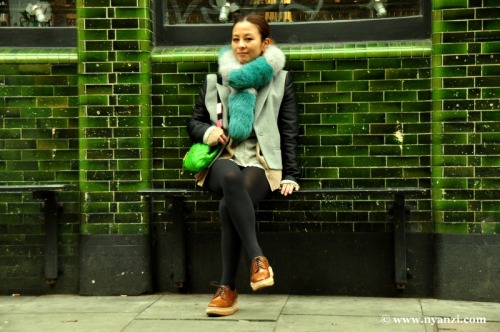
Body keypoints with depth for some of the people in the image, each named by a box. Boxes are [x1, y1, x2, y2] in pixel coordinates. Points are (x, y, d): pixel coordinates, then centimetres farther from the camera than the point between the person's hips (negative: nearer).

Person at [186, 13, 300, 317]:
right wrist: (208, 131, -7)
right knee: (232, 178, -39)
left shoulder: (280, 79, 11)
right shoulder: (215, 79, 16)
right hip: (222, 159, 1)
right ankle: (258, 259, -42)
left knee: (229, 204, -34)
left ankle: (228, 290, -29)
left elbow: (290, 131, 6)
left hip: (261, 163, -1)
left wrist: (291, 175, -5)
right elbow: (195, 122, 18)